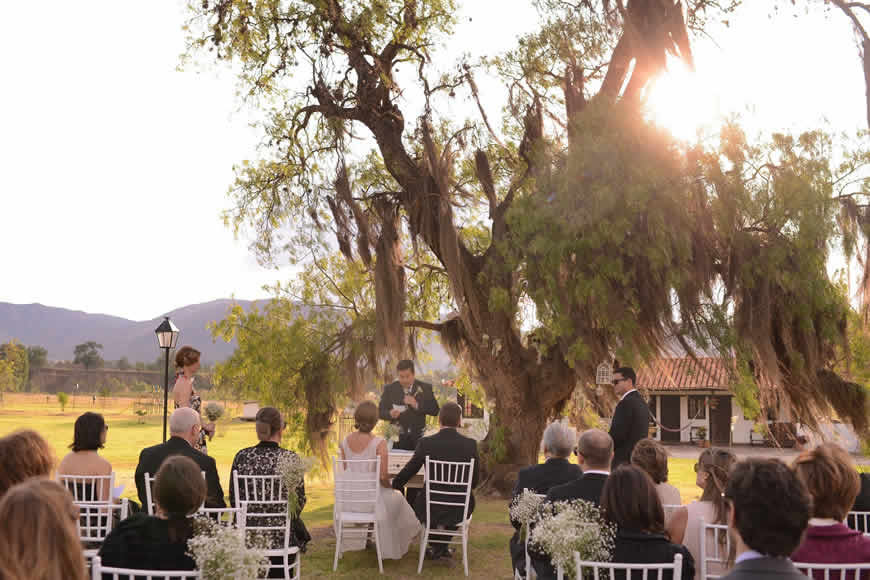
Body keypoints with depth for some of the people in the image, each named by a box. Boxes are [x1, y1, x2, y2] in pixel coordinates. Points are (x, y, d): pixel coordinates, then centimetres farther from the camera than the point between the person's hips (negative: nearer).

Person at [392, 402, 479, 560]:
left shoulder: (426, 443, -11)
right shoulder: (470, 444, -9)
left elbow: (408, 471, 1)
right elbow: (475, 480, 0)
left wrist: (394, 485, 22)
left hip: (433, 510, -1)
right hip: (460, 510, 1)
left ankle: (436, 547, 36)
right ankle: (443, 547, 42)